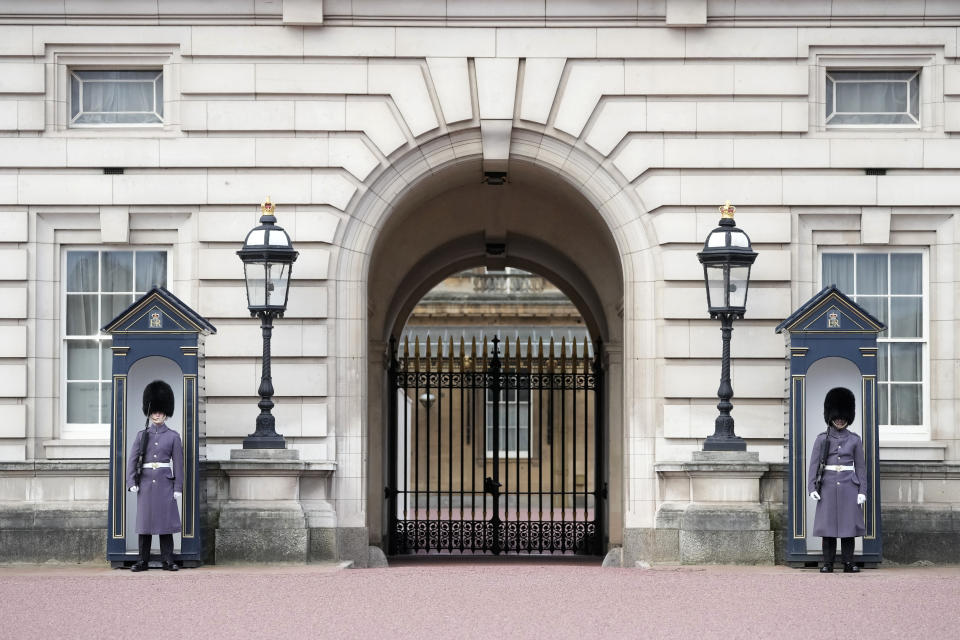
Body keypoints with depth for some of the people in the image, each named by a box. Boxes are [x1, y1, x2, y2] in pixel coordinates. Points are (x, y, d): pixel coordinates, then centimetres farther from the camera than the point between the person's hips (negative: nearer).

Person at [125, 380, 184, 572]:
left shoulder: (173, 436, 4)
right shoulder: (142, 435, 7)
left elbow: (178, 463, 2)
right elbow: (132, 459, 5)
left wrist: (178, 488, -3)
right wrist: (131, 482, -6)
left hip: (165, 483, -1)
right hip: (146, 482, 1)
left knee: (166, 520, -2)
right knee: (145, 520, 2)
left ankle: (168, 561, 3)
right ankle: (143, 561, 7)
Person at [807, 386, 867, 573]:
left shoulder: (855, 440, 6)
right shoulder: (822, 439, 4)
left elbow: (860, 467, 6)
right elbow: (814, 464, 2)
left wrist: (862, 491, -2)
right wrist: (812, 488, -8)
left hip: (849, 487, 1)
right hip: (828, 486, -1)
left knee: (849, 524, -1)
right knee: (828, 524, -1)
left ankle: (848, 563, 4)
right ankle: (828, 563, 3)